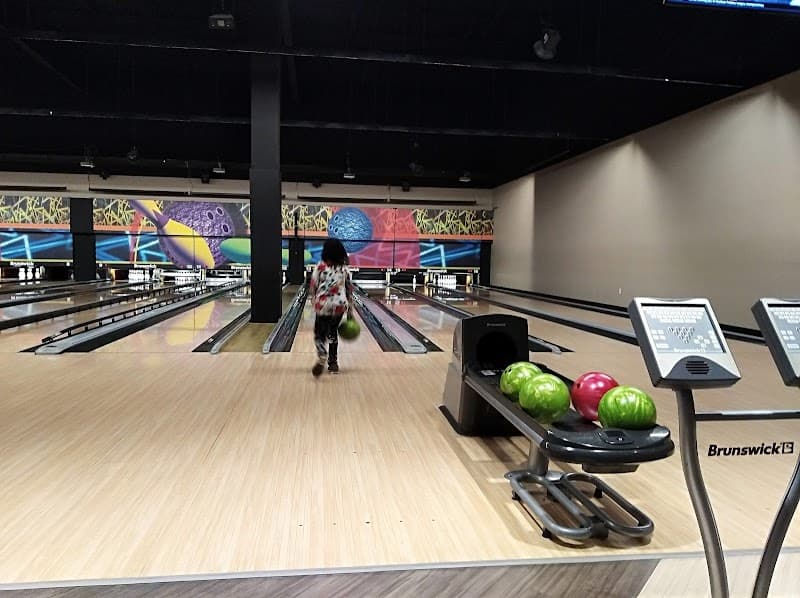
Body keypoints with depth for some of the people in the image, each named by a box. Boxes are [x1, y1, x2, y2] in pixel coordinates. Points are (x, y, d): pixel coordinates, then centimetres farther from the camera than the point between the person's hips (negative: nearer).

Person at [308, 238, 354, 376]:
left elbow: (312, 288, -1)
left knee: (320, 334, 6)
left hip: (323, 306, -3)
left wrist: (315, 299, 20)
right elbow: (349, 291, 6)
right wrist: (350, 311, 13)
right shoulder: (344, 269, 3)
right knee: (333, 333, 20)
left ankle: (322, 358, -20)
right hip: (340, 306, 3)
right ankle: (333, 363, 22)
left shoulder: (320, 266, -5)